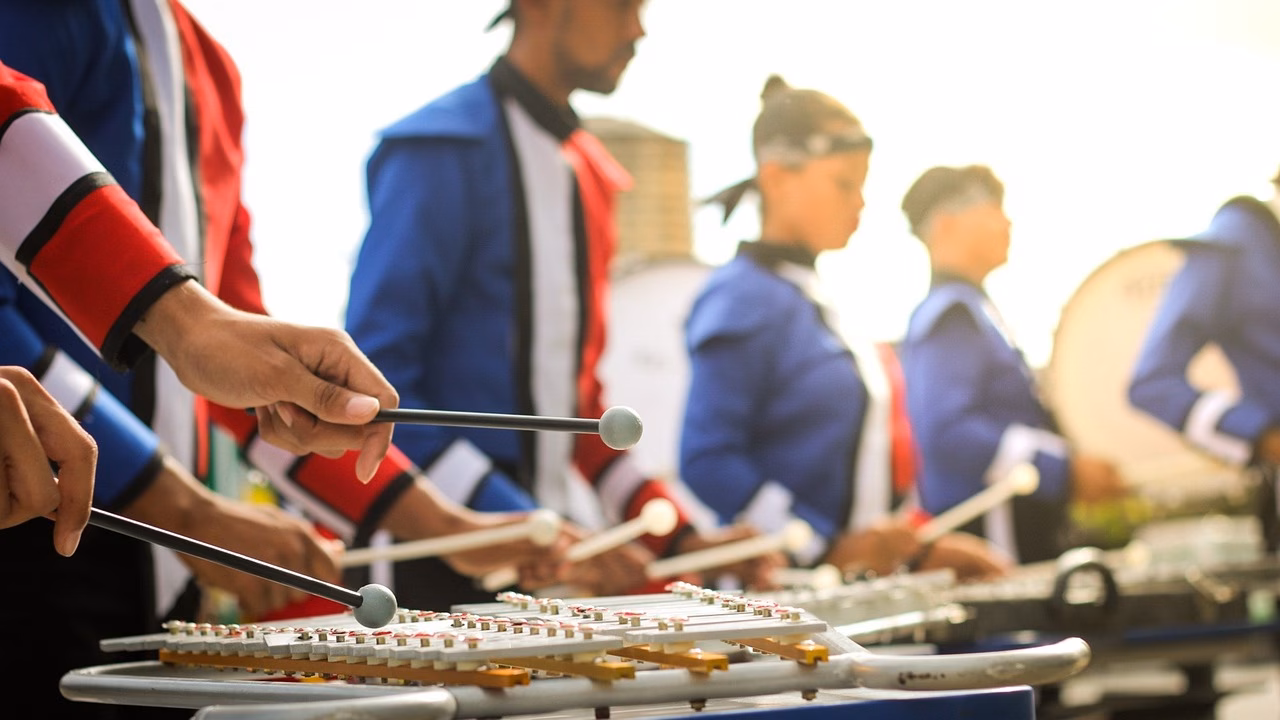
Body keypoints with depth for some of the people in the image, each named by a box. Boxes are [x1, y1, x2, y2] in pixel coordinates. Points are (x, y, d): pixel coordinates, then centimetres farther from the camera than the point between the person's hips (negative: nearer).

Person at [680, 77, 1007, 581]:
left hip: (856, 588, 8)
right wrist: (828, 548, -21)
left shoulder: (814, 298, 17)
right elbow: (705, 461, -18)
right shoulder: (742, 299, -10)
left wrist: (918, 549, 12)